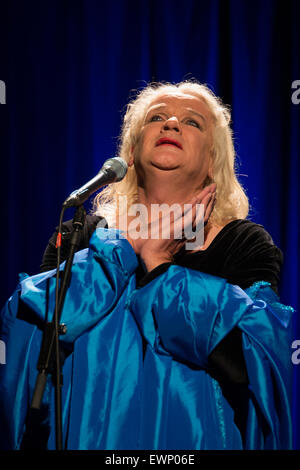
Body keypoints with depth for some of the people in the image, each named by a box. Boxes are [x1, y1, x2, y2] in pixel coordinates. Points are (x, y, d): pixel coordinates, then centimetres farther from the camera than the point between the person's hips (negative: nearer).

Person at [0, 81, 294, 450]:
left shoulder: (247, 244, -4)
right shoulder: (81, 236, 1)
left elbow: (248, 357, -19)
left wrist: (159, 266, -14)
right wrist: (124, 244, -12)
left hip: (193, 437, -1)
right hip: (91, 433, 1)